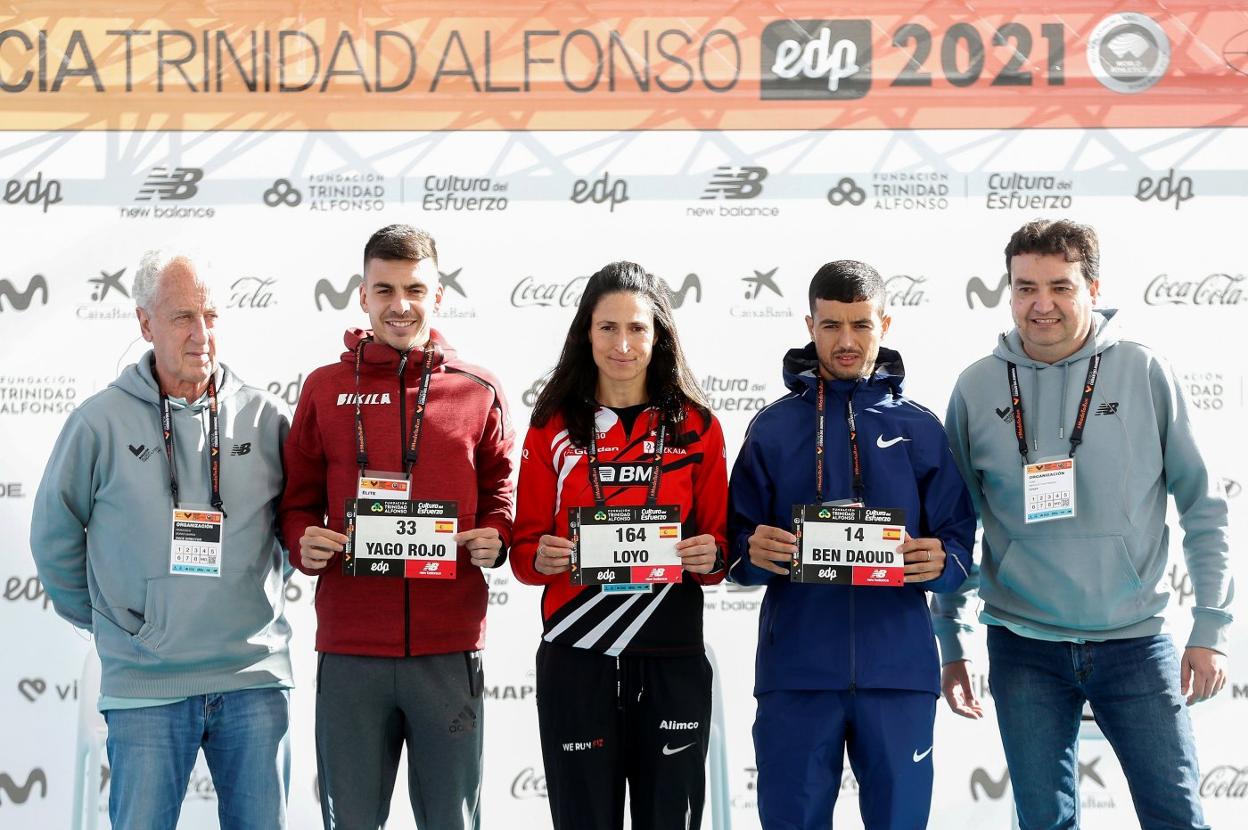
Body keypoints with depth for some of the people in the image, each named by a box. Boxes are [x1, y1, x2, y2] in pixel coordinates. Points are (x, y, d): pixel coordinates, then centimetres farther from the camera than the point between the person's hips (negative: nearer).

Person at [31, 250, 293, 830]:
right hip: (144, 683, -2)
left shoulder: (266, 418, 2)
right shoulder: (101, 421, -3)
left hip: (255, 678, 2)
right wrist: (103, 620, 11)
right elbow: (54, 534, 8)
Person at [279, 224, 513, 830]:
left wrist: (494, 537, -8)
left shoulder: (477, 392, 6)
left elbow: (500, 490, 12)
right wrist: (304, 543, -10)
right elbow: (299, 501, 11)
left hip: (450, 648, 0)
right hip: (351, 648, 0)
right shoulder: (325, 389, 7)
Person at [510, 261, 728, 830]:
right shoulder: (553, 427, 4)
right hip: (575, 658, 0)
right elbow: (525, 542, 6)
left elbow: (719, 542, 9)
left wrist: (709, 557, -12)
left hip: (672, 660, 0)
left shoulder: (697, 427, 5)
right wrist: (540, 559, -15)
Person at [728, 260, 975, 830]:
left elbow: (960, 541, 6)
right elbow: (737, 549, 5)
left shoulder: (920, 429, 8)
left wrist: (940, 562, -16)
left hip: (898, 670, 1)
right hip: (796, 670, 0)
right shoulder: (773, 427, 7)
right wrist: (753, 553, -17)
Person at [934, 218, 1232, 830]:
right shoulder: (977, 389, 1)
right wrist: (951, 647, 6)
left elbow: (1203, 508, 1)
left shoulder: (1145, 375, -3)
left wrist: (1211, 630, -3)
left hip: (1135, 641, -1)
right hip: (1024, 649, 1)